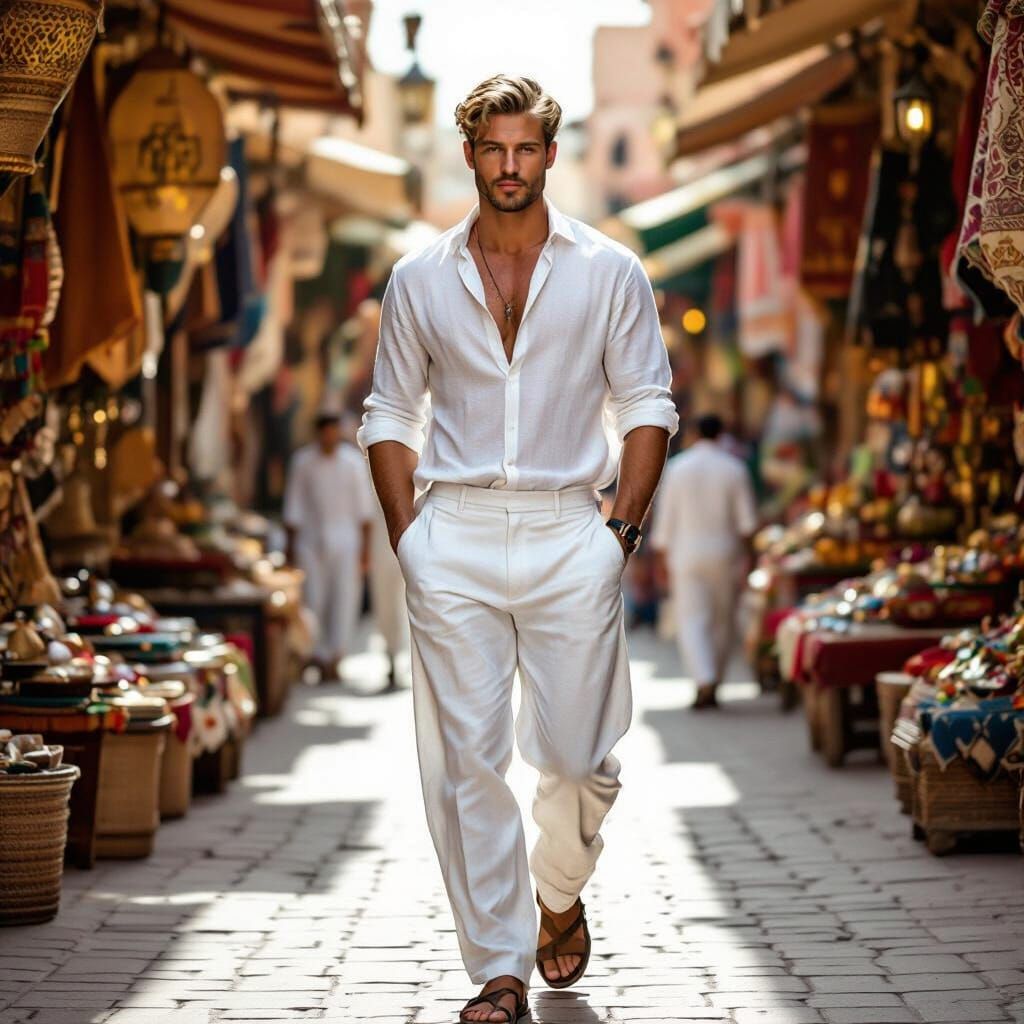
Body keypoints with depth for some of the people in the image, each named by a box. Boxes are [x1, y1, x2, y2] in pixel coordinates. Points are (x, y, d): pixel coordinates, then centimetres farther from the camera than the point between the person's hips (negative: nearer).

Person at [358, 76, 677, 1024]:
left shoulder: (609, 271, 6)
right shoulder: (419, 279, 9)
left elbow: (647, 406, 8)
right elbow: (389, 416, 14)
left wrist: (622, 527, -2)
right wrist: (408, 539, 4)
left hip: (568, 532, -1)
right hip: (452, 534, 1)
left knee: (579, 755, -2)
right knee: (466, 759, -4)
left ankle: (560, 898, 29)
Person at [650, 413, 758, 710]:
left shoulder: (677, 467, -1)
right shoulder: (735, 469, -1)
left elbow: (665, 516, 2)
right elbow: (747, 520, -4)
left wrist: (662, 557, 8)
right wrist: (744, 551, 3)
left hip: (686, 554, -1)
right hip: (724, 555, 1)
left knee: (691, 620, -4)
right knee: (722, 622, 10)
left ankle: (704, 682, -23)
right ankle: (713, 685, 14)